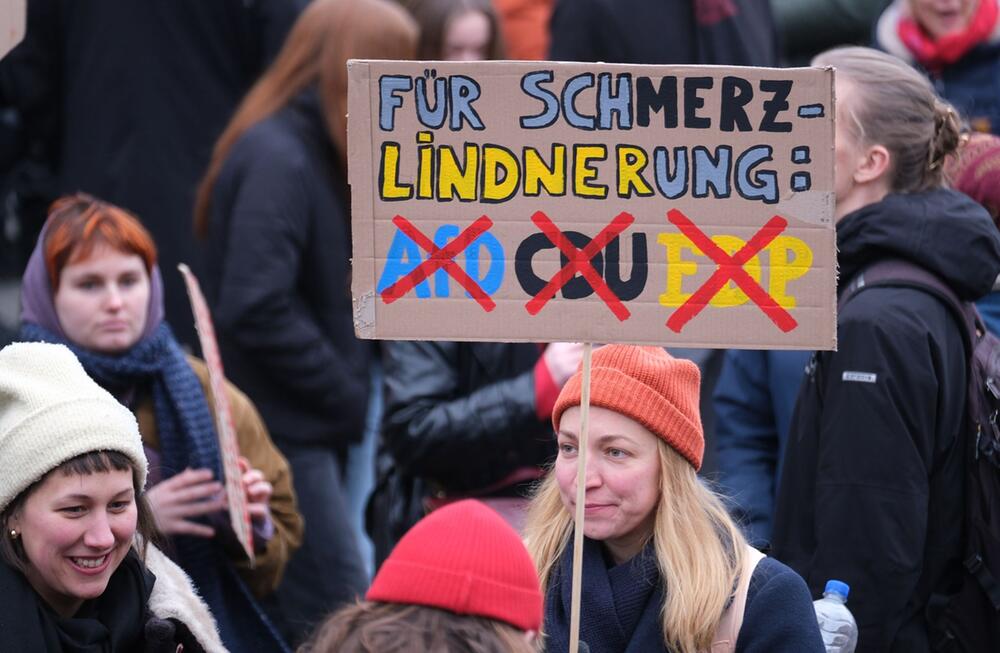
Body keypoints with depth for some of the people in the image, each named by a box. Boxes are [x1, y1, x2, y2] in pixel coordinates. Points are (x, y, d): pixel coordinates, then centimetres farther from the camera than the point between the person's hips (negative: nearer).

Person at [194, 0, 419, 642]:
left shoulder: (320, 152, 14)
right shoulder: (277, 158, -16)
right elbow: (258, 311, -23)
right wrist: (347, 396, -15)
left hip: (314, 427, 9)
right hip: (282, 434, -9)